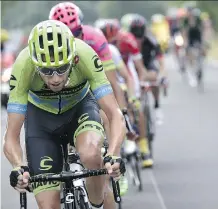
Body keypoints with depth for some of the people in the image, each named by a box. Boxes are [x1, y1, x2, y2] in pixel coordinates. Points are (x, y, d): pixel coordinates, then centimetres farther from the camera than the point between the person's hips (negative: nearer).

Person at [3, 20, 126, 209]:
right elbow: (11, 137, -30)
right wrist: (19, 168, -50)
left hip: (80, 107, 0)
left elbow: (115, 115, -34)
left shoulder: (85, 56, -35)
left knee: (90, 154, -35)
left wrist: (113, 156, -52)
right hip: (41, 116, 0)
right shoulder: (23, 66, -34)